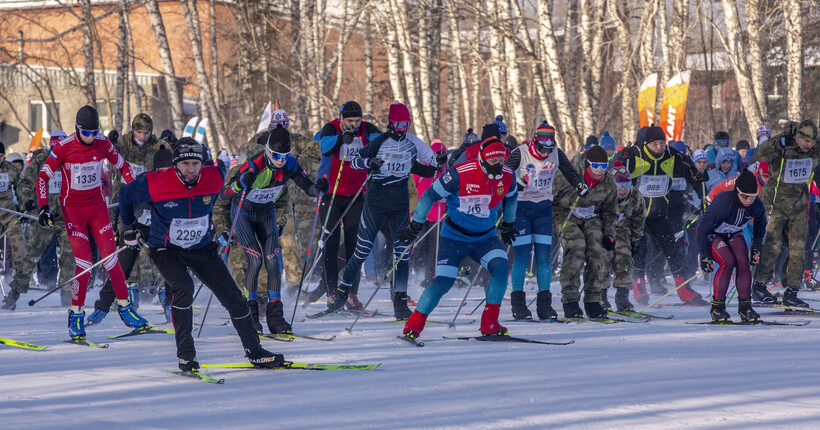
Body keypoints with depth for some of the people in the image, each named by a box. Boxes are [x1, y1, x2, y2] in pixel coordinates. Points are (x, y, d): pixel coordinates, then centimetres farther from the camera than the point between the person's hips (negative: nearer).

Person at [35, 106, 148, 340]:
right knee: (84, 263, -11)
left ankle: (125, 306, 9)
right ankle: (76, 315, 3)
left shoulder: (103, 143, -5)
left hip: (97, 206, 3)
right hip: (72, 208, -3)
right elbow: (43, 176, -9)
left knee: (110, 257, -4)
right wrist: (44, 207, -19)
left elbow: (122, 165, 10)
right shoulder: (64, 147, -14)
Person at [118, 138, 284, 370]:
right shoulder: (155, 183, -23)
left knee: (232, 296, 0)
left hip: (202, 248, 4)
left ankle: (254, 352, 14)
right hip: (167, 250, -4)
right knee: (184, 288, -30)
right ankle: (185, 355, -20)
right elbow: (126, 195, -2)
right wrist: (129, 227, 10)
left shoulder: (214, 179, -13)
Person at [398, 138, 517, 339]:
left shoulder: (507, 177, -7)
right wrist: (415, 226, -5)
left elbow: (511, 198, 18)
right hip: (455, 237, -4)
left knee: (501, 267, -22)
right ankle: (414, 324, 2)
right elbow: (430, 196, -10)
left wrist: (508, 224, 31)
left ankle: (490, 325, -14)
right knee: (443, 281, -14)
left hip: (485, 237, 4)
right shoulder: (460, 174, -21)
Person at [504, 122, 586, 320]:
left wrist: (581, 186, -6)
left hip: (544, 208, 3)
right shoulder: (520, 153, -13)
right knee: (522, 255, -8)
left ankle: (544, 305, 4)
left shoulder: (557, 155, -1)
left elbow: (570, 172, 11)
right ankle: (518, 304, 0)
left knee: (543, 256, -1)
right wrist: (514, 181, -39)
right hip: (521, 207, -3)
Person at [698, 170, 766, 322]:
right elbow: (703, 228, -28)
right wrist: (705, 256, -27)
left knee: (743, 262, -17)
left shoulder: (757, 205, -20)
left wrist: (756, 249, 1)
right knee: (728, 262, -25)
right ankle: (717, 306, -16)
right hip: (712, 233, -5)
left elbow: (760, 227, 5)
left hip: (733, 234, 5)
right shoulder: (723, 202, -36)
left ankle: (745, 306, -7)